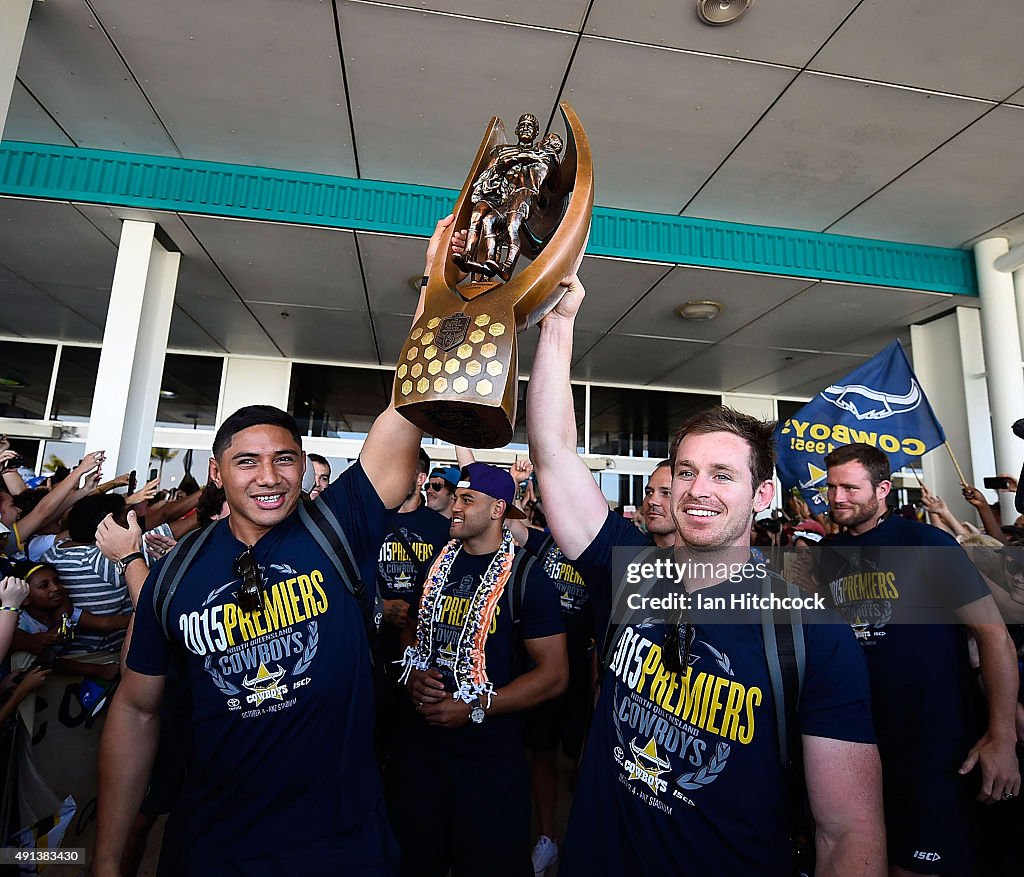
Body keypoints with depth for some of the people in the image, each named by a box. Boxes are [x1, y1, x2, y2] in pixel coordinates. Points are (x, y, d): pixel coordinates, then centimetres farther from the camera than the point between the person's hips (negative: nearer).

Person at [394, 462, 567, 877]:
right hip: (422, 740, 5)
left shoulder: (526, 578, -15)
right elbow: (413, 630, 15)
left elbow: (554, 674, -16)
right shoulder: (439, 565, 2)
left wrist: (474, 709, -19)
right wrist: (413, 674, -6)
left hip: (490, 755, -5)